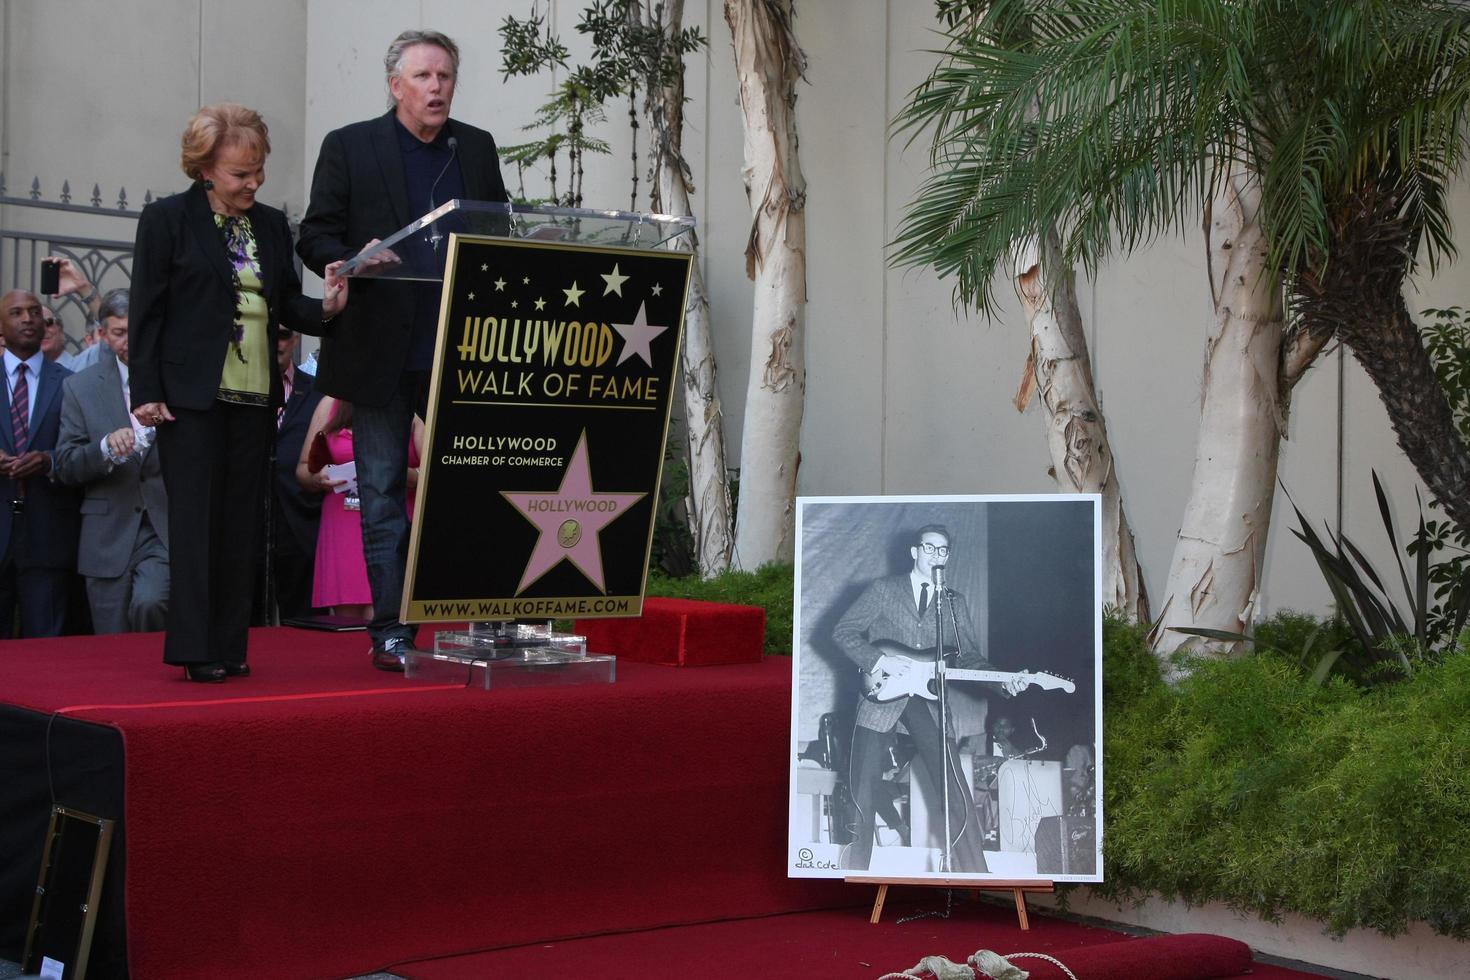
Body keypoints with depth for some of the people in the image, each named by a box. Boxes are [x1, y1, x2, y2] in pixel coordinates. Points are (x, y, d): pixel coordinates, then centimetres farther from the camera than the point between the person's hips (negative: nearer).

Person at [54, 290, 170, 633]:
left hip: (167, 527, -2)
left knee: (149, 602, -27)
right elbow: (65, 466, 4)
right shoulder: (79, 387, 9)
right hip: (109, 537, 2)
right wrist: (107, 446, -15)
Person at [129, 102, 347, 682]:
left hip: (255, 396, 5)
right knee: (196, 519, -5)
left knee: (242, 523, 6)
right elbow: (147, 312, -3)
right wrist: (146, 391, -8)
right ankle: (193, 649, -2)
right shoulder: (167, 220, -1)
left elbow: (287, 307, 16)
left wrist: (325, 308, -6)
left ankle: (229, 646, 12)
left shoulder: (272, 226, 13)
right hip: (191, 395, -5)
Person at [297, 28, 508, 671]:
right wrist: (357, 263, -20)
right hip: (381, 353, -2)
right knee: (383, 495, 3)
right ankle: (392, 632, 9)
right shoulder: (349, 148, 2)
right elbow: (315, 239, 0)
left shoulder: (477, 149, 12)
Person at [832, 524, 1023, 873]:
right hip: (882, 696, -2)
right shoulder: (884, 590, 5)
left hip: (927, 700, 2)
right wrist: (879, 661, -13)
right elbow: (843, 631, 1)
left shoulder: (955, 603, 14)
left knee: (957, 801, -6)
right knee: (863, 796, -2)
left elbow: (971, 657, 10)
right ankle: (855, 871, 11)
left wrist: (1004, 680, -8)